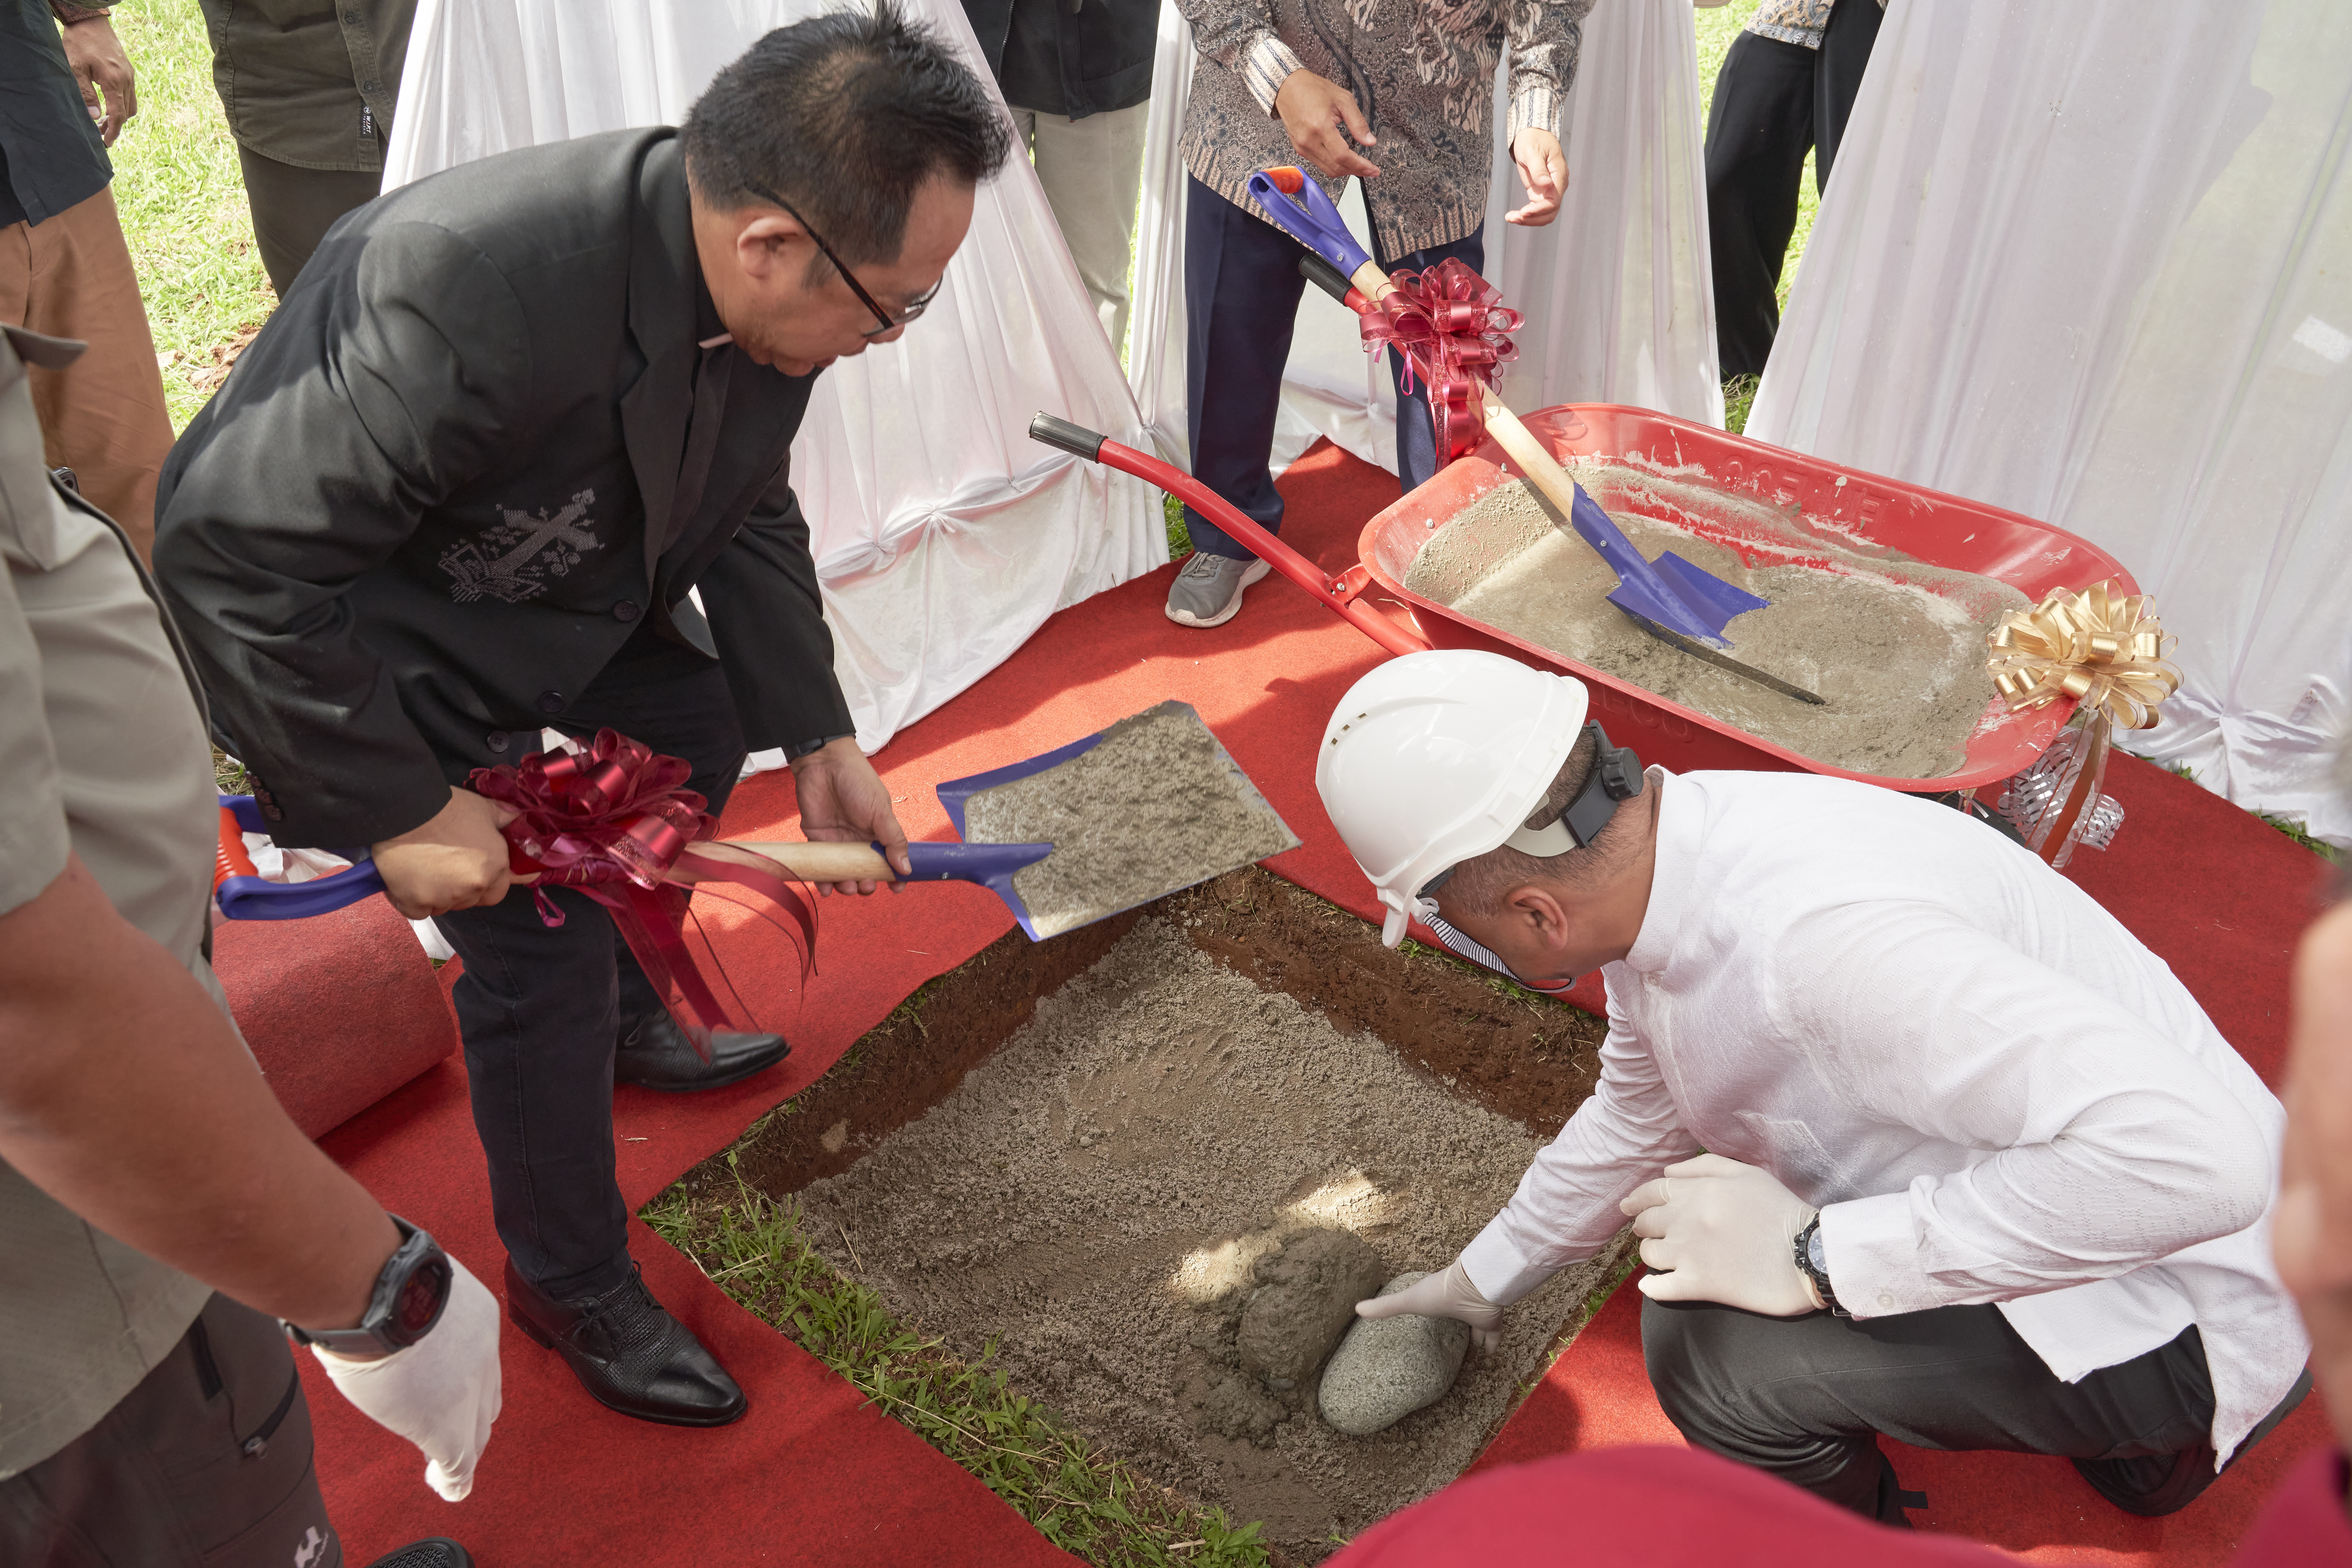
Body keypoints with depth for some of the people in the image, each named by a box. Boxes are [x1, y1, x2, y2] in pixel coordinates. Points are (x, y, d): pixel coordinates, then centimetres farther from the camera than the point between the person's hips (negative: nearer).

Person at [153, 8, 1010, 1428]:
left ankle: (626, 1020, 42)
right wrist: (398, 809, -30)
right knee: (542, 938, -10)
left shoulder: (760, 292, -17)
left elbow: (748, 512, -1)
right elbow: (239, 556, -34)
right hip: (364, 637, -7)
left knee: (704, 724, 15)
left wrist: (818, 736, -5)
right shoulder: (466, 296, -41)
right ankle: (572, 1286, 15)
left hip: (564, 581, 8)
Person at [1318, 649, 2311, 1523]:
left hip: (2180, 1310, -9)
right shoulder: (1657, 855, -6)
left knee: (1711, 1341, -24)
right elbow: (1634, 1118, 13)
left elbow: (2193, 1156, -39)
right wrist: (1481, 1281, 25)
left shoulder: (1816, 934, -36)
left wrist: (1815, 1256, -33)